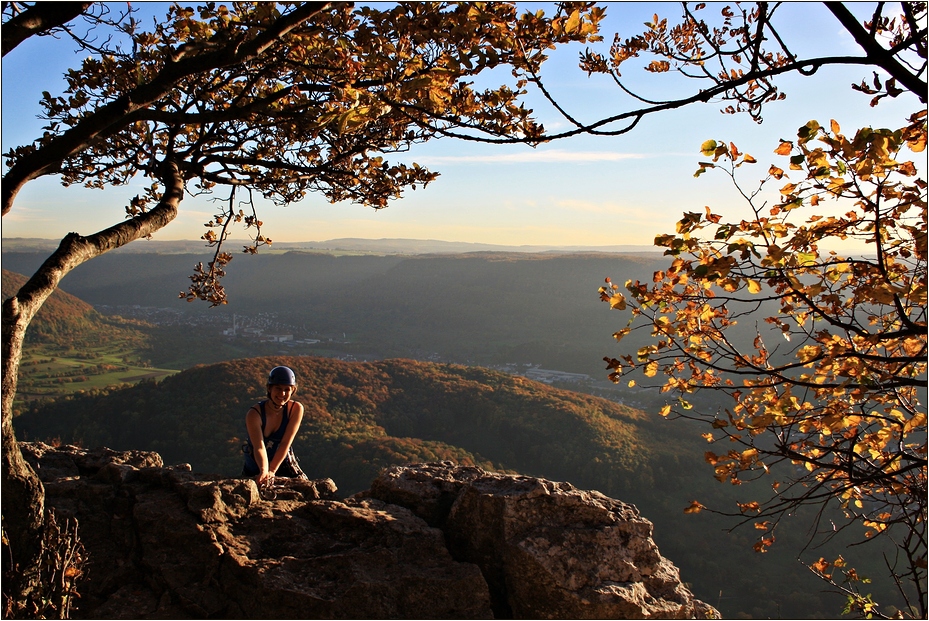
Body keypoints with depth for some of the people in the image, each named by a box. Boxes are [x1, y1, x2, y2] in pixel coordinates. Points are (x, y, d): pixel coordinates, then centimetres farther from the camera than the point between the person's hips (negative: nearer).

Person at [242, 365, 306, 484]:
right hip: (255, 468, 0)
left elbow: (286, 443, -21)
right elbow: (259, 447, -32)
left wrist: (271, 471, -30)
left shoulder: (296, 409, -17)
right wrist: (264, 472, -49)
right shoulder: (255, 413, -22)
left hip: (283, 463, 1)